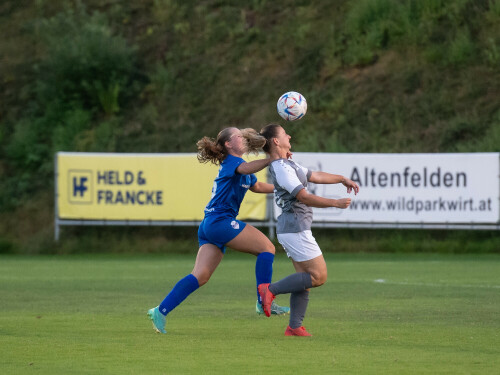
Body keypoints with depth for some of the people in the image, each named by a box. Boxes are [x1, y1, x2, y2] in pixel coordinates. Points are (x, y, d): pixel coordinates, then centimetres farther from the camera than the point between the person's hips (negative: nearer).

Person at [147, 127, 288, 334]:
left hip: (209, 226, 10)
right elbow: (246, 169, -29)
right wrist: (271, 159, -37)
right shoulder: (231, 161, -5)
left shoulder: (234, 164, 25)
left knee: (200, 276, 2)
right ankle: (264, 301, -9)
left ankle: (161, 311, -4)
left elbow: (257, 186, 40)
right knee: (266, 247, -7)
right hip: (220, 220, -10)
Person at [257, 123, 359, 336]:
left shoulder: (287, 164, 16)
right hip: (295, 229, -10)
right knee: (318, 276, -10)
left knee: (305, 279, 9)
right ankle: (271, 290, -9)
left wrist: (342, 179, 32)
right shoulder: (281, 168, -17)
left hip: (292, 229, 10)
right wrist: (336, 203, -20)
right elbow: (305, 197, -22)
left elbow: (314, 176, 29)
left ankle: (294, 327, 6)